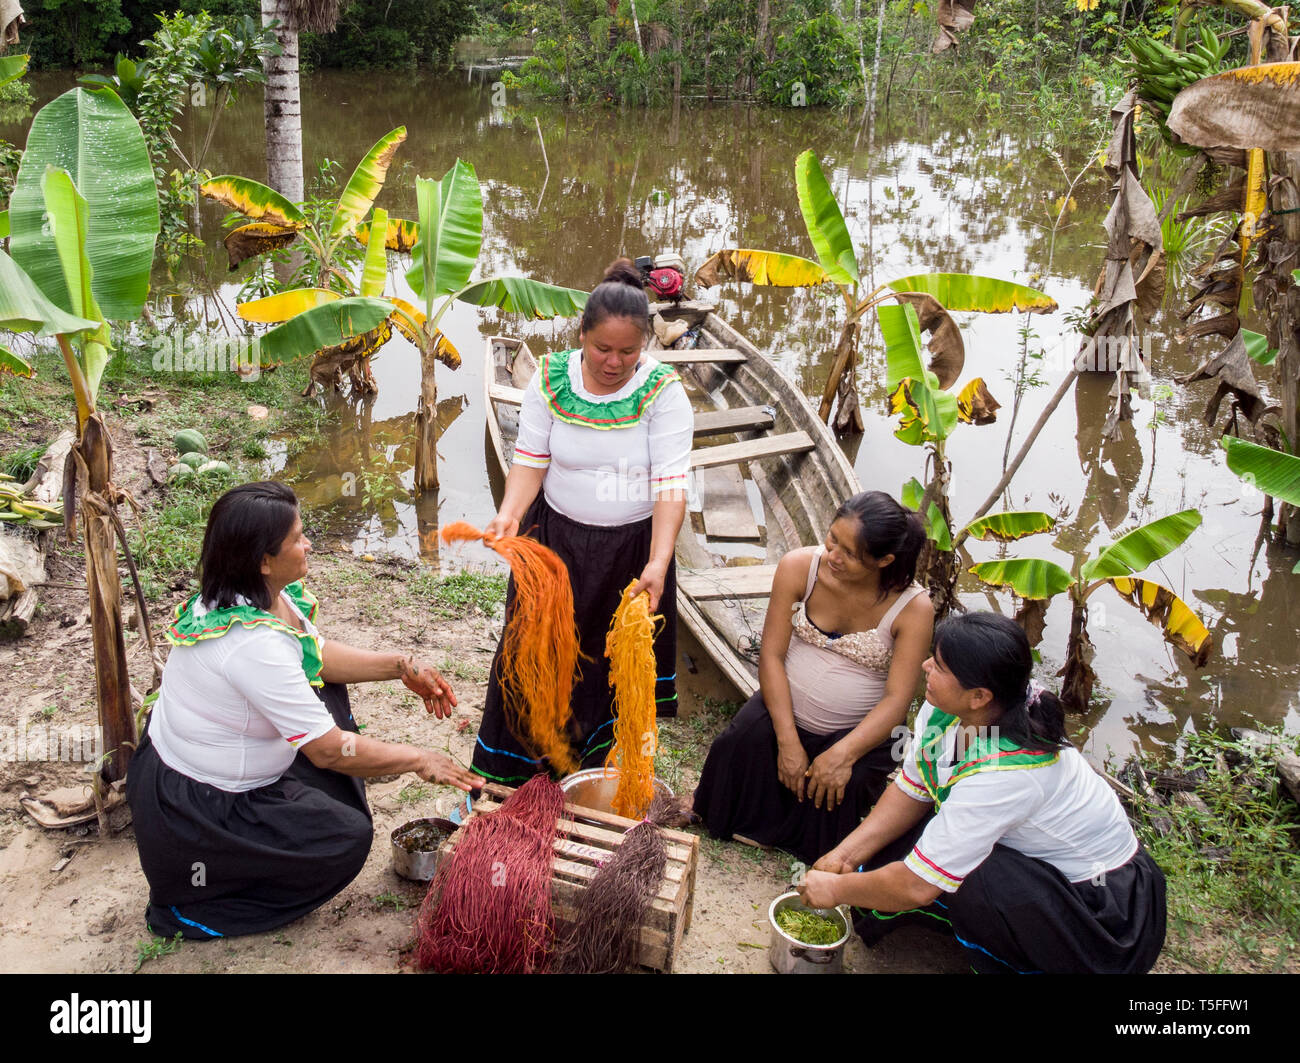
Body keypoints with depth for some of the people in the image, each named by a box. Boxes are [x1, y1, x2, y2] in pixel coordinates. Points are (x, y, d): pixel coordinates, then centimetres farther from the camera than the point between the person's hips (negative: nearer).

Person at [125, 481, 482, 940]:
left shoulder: (259, 594, -5)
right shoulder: (254, 643, -33)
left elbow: (318, 654, 11)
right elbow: (329, 750, -27)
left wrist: (402, 667, 3)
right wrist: (417, 760, -15)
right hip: (189, 812, -10)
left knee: (324, 690, 15)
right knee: (349, 836, -8)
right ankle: (191, 905, 1)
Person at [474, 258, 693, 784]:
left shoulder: (663, 392, -15)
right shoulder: (551, 380, -8)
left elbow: (670, 484, -20)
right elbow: (530, 460, -7)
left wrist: (658, 564, -31)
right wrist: (509, 515, -26)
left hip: (634, 545, -1)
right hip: (557, 539, 1)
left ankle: (609, 769, 33)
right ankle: (517, 773, 26)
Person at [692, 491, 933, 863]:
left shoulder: (912, 607, -18)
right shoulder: (798, 567, -14)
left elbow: (897, 700, -20)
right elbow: (771, 654, -13)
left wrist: (843, 754, -33)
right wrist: (788, 742, -20)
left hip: (862, 730, -2)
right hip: (784, 708, 2)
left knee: (842, 783, -29)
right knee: (744, 743, -25)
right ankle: (746, 824, 8)